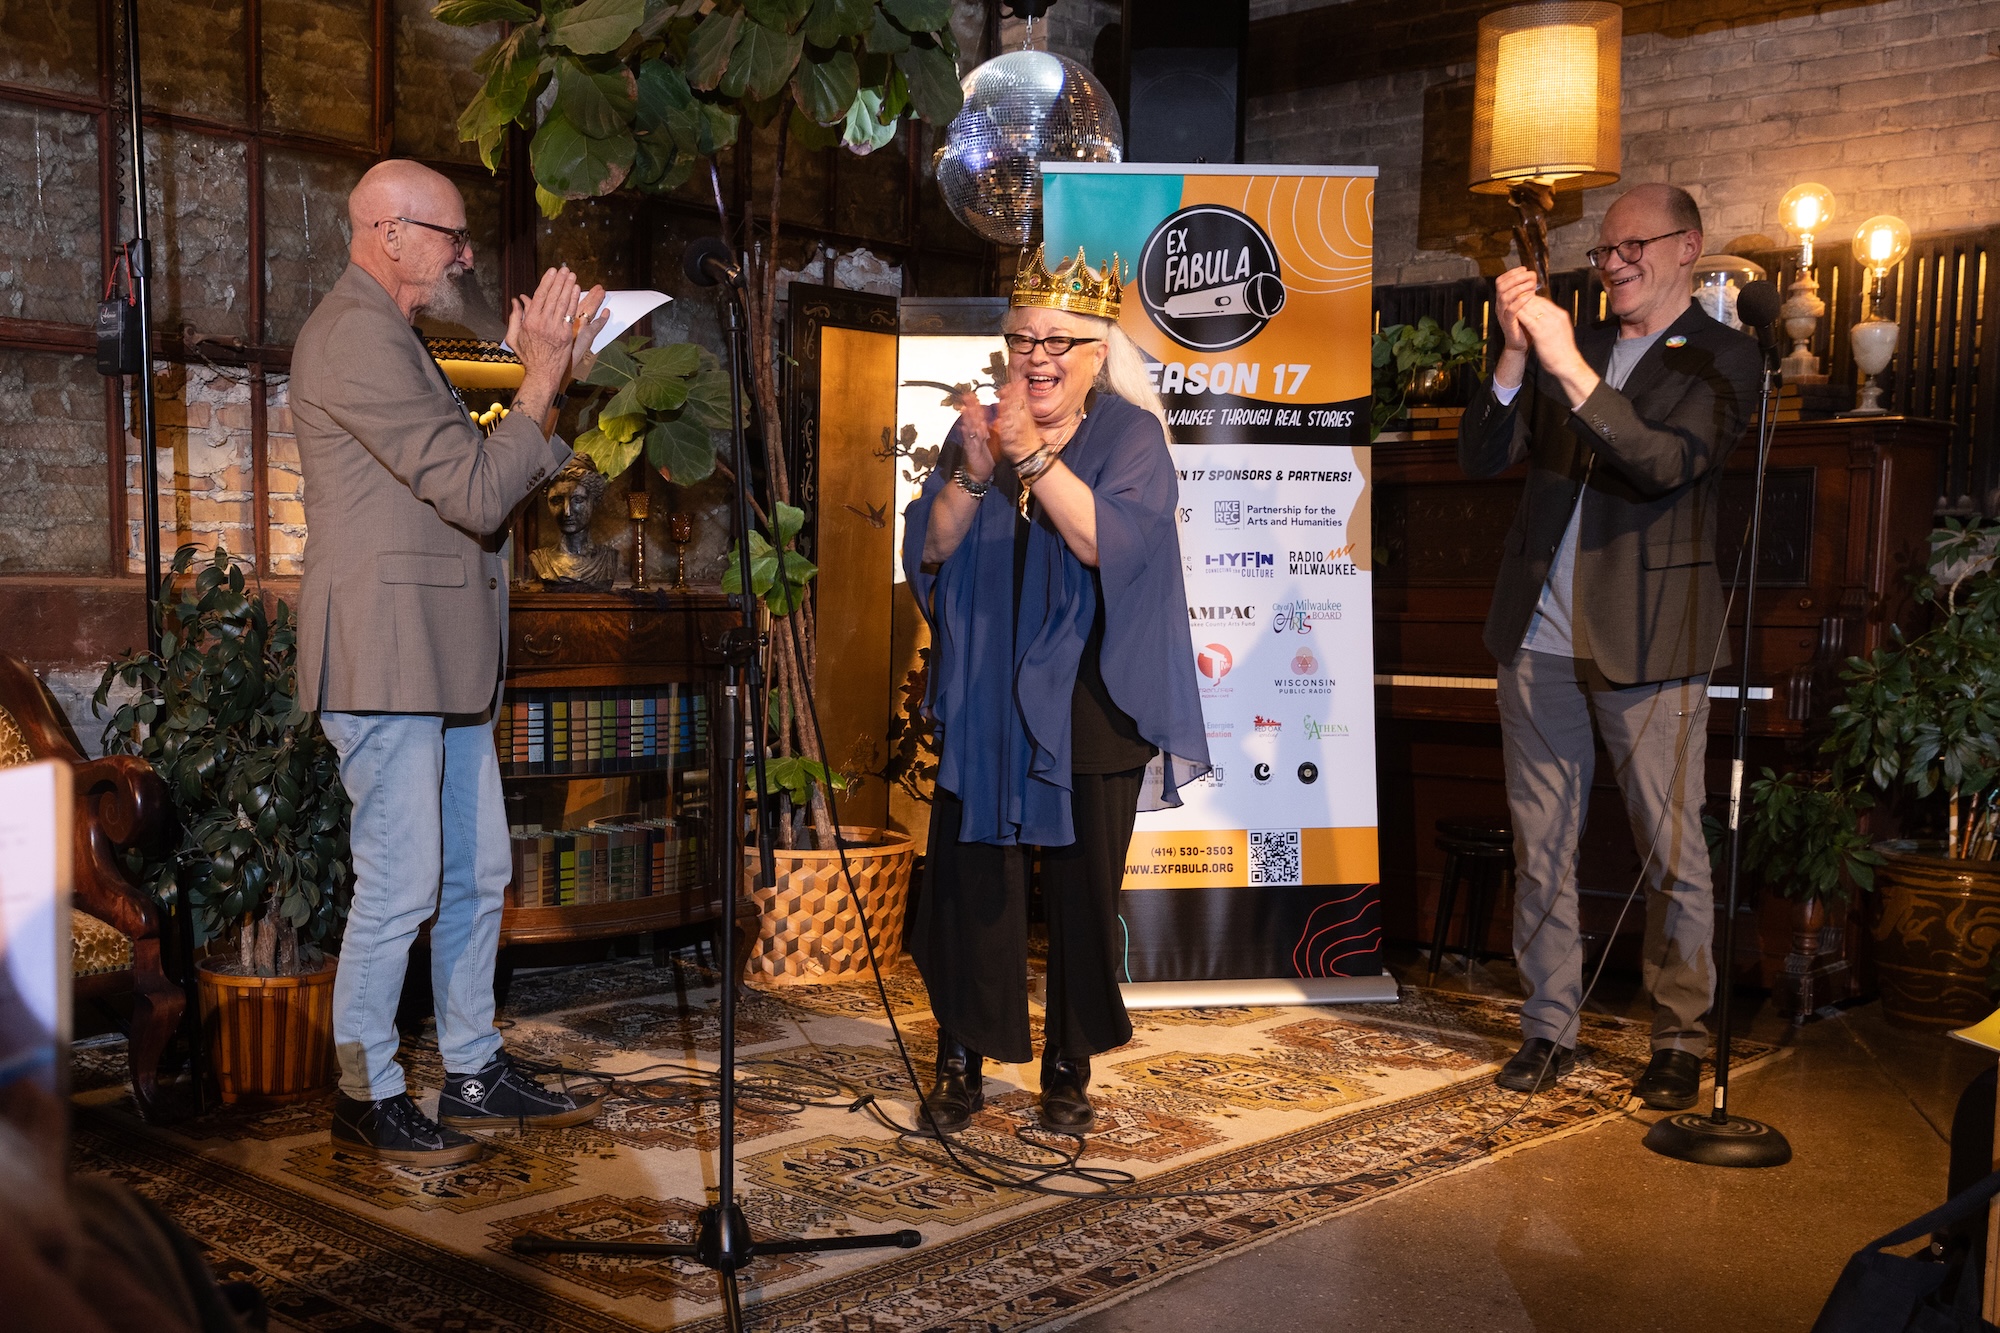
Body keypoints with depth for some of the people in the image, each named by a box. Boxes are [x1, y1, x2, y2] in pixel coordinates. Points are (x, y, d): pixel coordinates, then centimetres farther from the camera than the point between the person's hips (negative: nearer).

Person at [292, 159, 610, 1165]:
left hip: (441, 659, 11)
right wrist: (542, 380, -10)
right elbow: (475, 490, -20)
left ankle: (474, 1075, 23)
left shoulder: (388, 336, 22)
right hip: (386, 658, -10)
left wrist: (547, 382, 11)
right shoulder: (357, 337, -13)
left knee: (477, 874, 13)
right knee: (401, 886, -5)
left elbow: (477, 484, 20)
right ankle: (367, 1097, 9)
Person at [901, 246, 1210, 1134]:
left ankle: (1070, 1067, 21)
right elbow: (927, 551, -1)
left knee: (1082, 887, 5)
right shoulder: (979, 429, 7)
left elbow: (1112, 543, -20)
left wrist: (1036, 458, -28)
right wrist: (971, 475, -17)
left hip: (1090, 709, -2)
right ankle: (963, 1063, 16)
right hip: (984, 702, 3)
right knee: (970, 880, 2)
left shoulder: (1130, 436, -3)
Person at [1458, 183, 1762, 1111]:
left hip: (1649, 645, -4)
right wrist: (1514, 355, -10)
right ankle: (1549, 1026, 20)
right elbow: (1480, 458, 4)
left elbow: (1667, 462, -17)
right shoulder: (1567, 349, 13)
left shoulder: (1719, 358, 0)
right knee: (1540, 842, 9)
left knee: (1669, 846, 2)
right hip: (1540, 635, 4)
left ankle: (1680, 1038, 16)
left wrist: (1569, 367, -23)